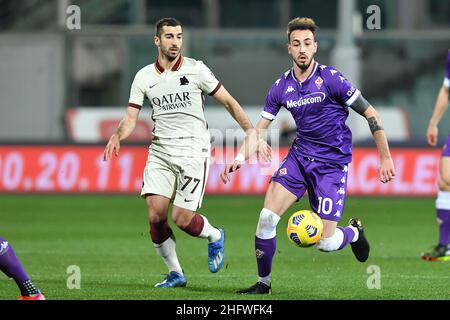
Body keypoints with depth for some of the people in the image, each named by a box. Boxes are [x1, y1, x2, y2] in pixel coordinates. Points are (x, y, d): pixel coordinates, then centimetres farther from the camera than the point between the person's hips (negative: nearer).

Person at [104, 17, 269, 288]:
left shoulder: (196, 70, -2)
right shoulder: (144, 77, 6)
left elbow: (228, 101, 2)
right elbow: (131, 117, 6)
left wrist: (251, 131, -8)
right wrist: (117, 137, -16)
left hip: (193, 150, -3)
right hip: (160, 151, 3)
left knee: (182, 219, -12)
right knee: (155, 215, -9)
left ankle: (215, 237, 22)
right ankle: (175, 273, 9)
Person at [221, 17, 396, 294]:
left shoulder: (331, 79, -13)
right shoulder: (281, 87, 1)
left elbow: (371, 114, -8)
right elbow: (260, 128, 9)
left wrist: (386, 158, -9)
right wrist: (240, 159, -7)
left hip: (333, 164, -4)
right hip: (299, 156, 4)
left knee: (325, 243, -8)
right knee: (267, 217, -13)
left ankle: (354, 232, 28)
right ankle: (263, 282, 4)